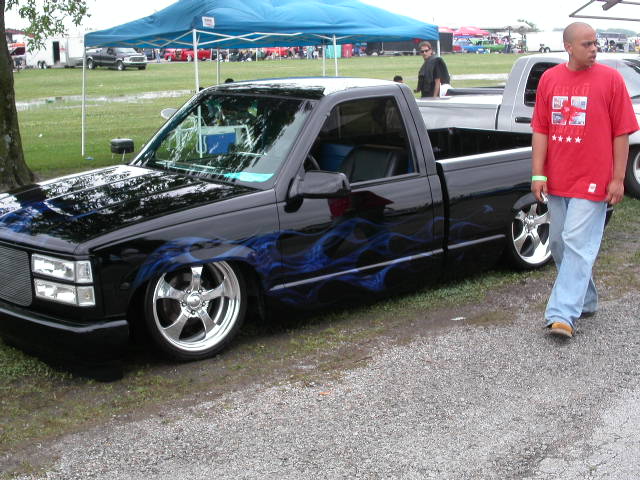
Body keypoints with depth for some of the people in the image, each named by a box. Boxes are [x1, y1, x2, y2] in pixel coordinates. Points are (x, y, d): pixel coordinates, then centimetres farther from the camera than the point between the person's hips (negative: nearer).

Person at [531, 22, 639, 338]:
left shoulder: (610, 78, -5)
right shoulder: (549, 79, 4)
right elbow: (541, 130, 5)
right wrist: (538, 174, 0)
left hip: (592, 181, -5)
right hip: (556, 180, 5)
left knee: (578, 246, -8)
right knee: (559, 244, 13)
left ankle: (562, 315, -8)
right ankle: (585, 302, 30)